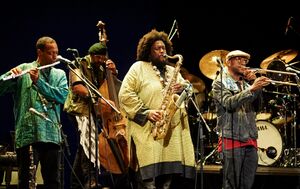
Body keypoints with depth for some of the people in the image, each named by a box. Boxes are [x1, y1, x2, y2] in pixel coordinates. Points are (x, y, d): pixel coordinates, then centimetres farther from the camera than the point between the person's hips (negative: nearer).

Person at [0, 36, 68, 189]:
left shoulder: (59, 74, 15)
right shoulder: (23, 70, 6)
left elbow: (62, 96, -4)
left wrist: (38, 81, -13)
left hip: (52, 134, 3)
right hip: (28, 134, -3)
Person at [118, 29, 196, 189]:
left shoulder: (173, 72, 24)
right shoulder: (138, 68, 5)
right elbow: (125, 94, -5)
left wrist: (183, 89, -2)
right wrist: (146, 112, -14)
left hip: (172, 131, 6)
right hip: (147, 130, -6)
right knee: (149, 175, -15)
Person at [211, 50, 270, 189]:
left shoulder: (246, 82, 20)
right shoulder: (220, 83, 3)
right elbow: (229, 103, -15)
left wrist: (255, 83, -5)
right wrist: (252, 89, -25)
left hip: (250, 139, 6)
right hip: (231, 139, -6)